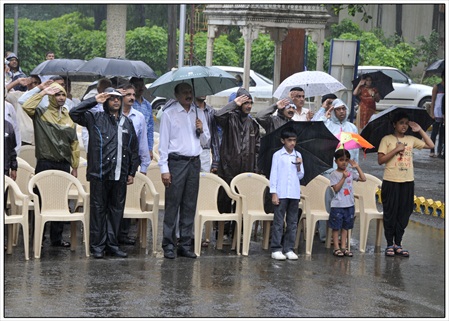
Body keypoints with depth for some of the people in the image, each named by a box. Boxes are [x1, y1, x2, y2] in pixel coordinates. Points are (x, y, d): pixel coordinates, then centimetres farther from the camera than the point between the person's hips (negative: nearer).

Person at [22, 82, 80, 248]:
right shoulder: (41, 113, 0)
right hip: (45, 164, -4)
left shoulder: (69, 117, 10)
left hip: (64, 165, 4)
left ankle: (57, 238, 17)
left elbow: (74, 144, 11)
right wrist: (44, 92, -15)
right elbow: (27, 106, -22)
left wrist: (75, 167, 8)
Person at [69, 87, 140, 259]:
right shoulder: (95, 118, 3)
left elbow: (134, 149, 18)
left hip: (120, 174, 4)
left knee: (117, 209, 8)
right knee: (98, 208, 0)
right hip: (100, 173, -4)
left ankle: (112, 244, 17)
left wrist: (132, 172, 14)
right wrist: (94, 100, -9)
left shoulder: (127, 122, 15)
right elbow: (74, 113, -11)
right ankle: (98, 246, 6)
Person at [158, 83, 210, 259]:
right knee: (172, 205, -4)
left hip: (194, 162, 5)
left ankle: (185, 245, 12)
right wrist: (164, 169, -9)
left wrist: (202, 130, -2)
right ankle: (168, 246, 0)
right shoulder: (169, 113, 1)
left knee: (190, 205, 6)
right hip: (176, 161, -5)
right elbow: (163, 142, -2)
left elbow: (205, 142, 20)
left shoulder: (199, 113, 15)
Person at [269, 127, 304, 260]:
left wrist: (299, 166, -7)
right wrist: (273, 193, -8)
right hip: (281, 193, -4)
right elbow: (273, 174, -2)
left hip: (294, 193, 4)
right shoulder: (277, 155, -1)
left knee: (292, 222, 6)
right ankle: (276, 249, -1)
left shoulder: (298, 155, 10)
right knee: (278, 222, -3)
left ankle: (289, 249, 11)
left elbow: (301, 176, 13)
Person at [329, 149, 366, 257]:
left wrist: (357, 167, -3)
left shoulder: (351, 173, 7)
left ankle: (343, 247, 16)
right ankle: (336, 247, 7)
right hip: (337, 205, -5)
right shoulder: (334, 174, -6)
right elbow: (336, 189, -14)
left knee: (345, 226, 10)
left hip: (349, 204, 5)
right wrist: (343, 177, -20)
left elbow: (363, 179, 1)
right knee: (336, 227, 1)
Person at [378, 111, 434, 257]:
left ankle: (398, 244, 11)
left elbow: (430, 145, 13)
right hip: (391, 182, -4)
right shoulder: (387, 139, 0)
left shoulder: (411, 140, 11)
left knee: (404, 213, 5)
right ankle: (389, 244, 4)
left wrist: (419, 130, 8)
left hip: (408, 181, 4)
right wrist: (396, 150, -13)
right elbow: (380, 160, -6)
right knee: (390, 213, -1)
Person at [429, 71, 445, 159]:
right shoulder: (437, 87, -2)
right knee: (435, 132, -1)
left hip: (444, 114, 4)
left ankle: (439, 152, 12)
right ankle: (432, 151, 3)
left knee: (442, 133, 7)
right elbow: (433, 101, -3)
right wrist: (432, 113, -10)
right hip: (438, 114, -4)